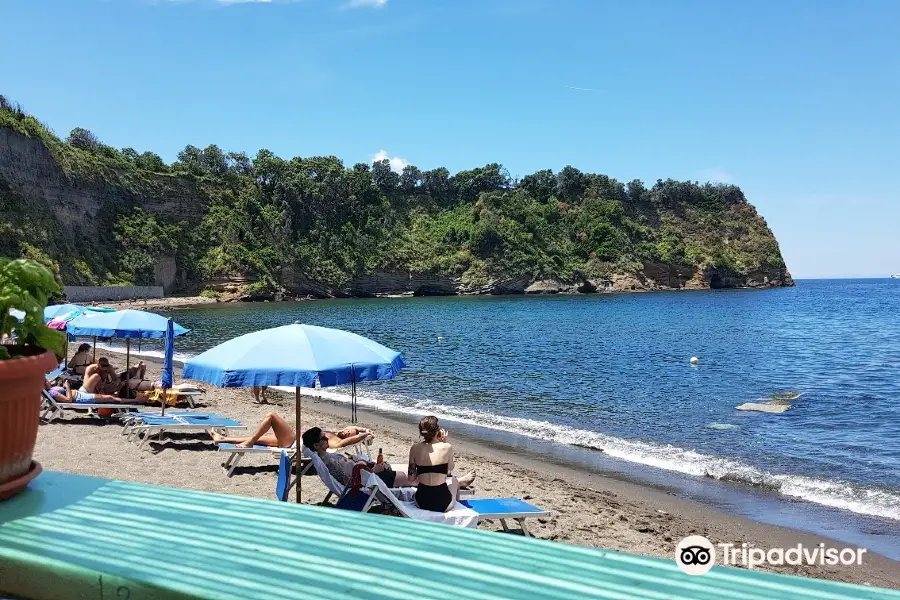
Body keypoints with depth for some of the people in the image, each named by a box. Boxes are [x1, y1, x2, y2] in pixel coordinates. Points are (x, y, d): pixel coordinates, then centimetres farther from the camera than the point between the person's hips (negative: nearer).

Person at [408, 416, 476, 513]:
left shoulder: (415, 448, -6)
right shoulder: (446, 447, -13)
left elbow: (411, 477, 0)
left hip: (421, 502, 2)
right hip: (442, 504, -2)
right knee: (454, 481, 33)